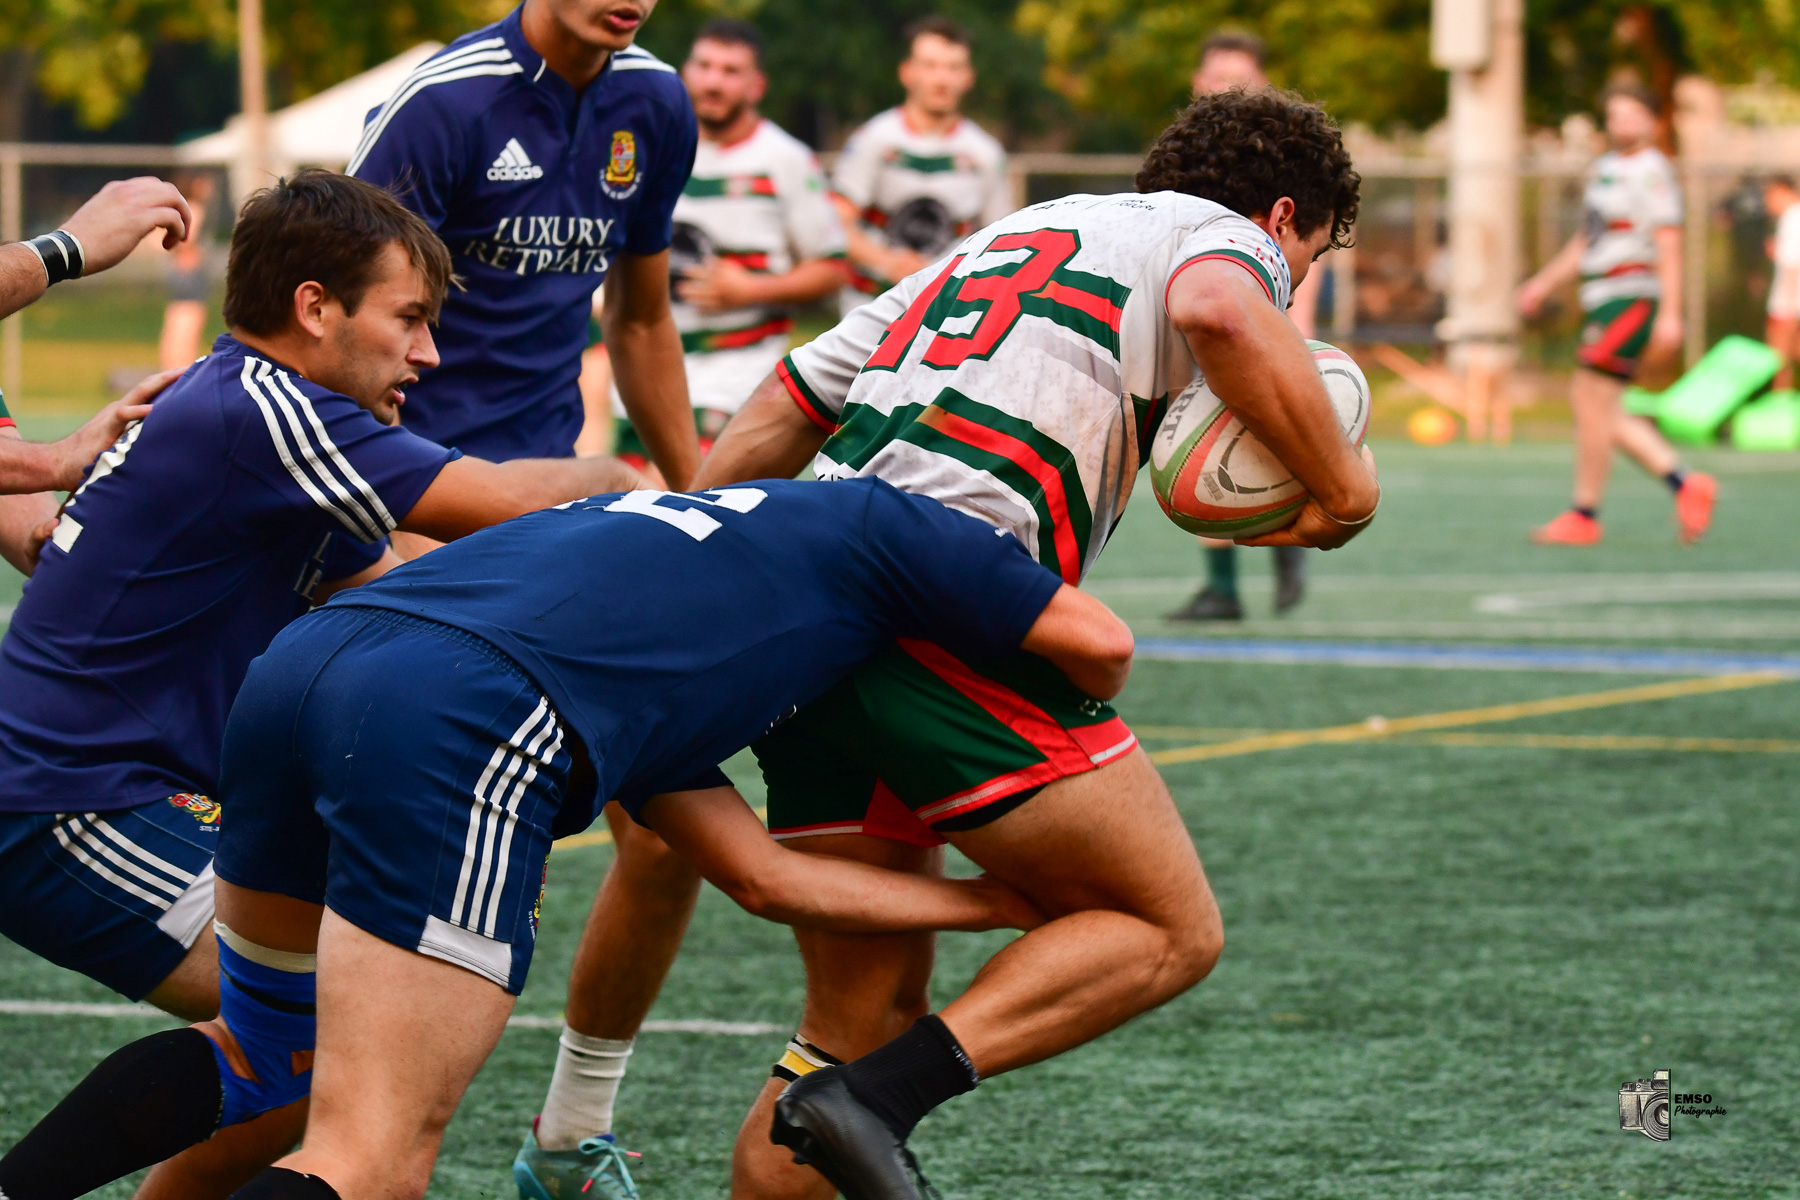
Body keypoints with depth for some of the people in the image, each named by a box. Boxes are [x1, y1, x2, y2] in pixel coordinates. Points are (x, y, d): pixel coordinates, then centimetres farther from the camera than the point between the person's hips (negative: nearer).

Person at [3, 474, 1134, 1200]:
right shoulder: (863, 520, 25)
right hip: (459, 731, -8)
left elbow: (767, 878, 36)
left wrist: (1004, 901, 41)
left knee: (259, 1055, 30)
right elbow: (1099, 642, 24)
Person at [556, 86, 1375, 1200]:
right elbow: (1219, 310, -16)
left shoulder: (993, 244, 33)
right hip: (951, 620, -8)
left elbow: (779, 411, 30)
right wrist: (1341, 486, -6)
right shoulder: (1220, 235, 11)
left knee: (870, 1016, 14)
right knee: (1169, 929, 0)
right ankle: (879, 1103, -17)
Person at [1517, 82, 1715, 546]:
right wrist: (1544, 282, 22)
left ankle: (1584, 516, -2)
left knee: (1591, 402, -9)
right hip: (1603, 299, 9)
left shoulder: (1653, 170, -9)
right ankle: (1687, 485, 10)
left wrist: (1670, 314, -21)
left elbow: (1669, 244, -15)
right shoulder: (1604, 168, 17)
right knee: (1600, 410, 7)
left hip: (1632, 296, -9)